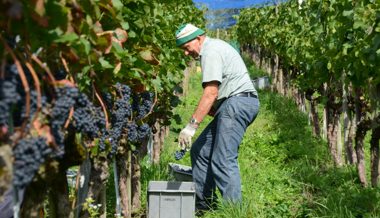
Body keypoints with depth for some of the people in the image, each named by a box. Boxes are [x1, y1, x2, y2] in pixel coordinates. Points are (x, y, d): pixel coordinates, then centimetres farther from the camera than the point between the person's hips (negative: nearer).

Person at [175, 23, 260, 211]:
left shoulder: (211, 51, -10)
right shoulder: (215, 47, 23)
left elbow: (211, 93, -20)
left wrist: (191, 125, -22)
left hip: (237, 102, -11)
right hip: (232, 106, 11)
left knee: (223, 159, -16)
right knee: (200, 150, 10)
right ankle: (203, 206, 13)